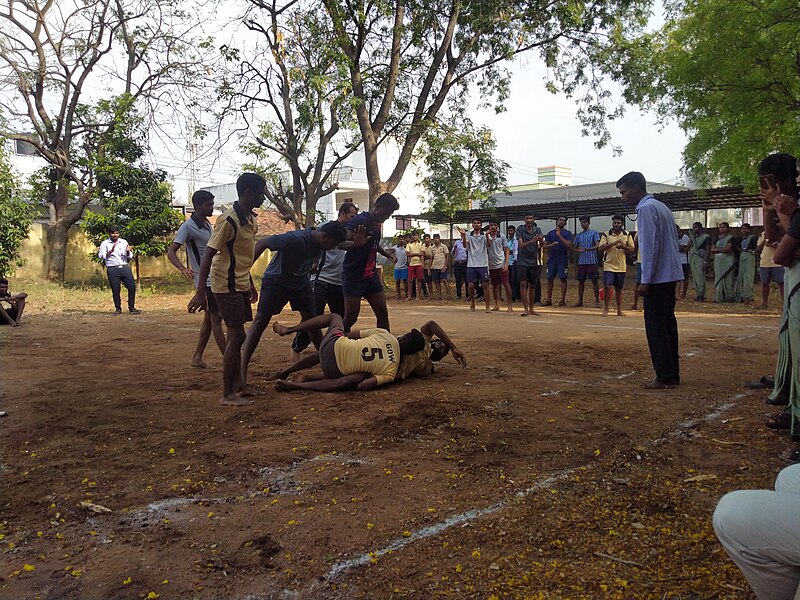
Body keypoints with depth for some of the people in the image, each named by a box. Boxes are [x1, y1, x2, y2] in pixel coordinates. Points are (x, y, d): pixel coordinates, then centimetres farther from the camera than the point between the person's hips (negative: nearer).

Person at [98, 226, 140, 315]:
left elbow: (130, 257, 13)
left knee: (132, 287, -5)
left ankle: (132, 308, 5)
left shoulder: (124, 242, 14)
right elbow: (101, 256, 0)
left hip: (125, 267, 2)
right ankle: (118, 308, 13)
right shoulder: (105, 243, 7)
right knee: (115, 290, -1)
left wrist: (128, 251, -9)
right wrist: (110, 251, -14)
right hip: (112, 269, -2)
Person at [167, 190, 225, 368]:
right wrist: (183, 269, -35)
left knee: (210, 318, 11)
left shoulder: (207, 224, 12)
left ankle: (197, 358, 18)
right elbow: (171, 252, -19)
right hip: (205, 280, -9)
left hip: (214, 278, 9)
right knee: (216, 318, -6)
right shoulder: (188, 226, -13)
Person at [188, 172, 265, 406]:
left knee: (236, 336, 14)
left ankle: (237, 383, 25)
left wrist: (250, 284, 21)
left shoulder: (250, 219, 9)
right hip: (226, 286, -9)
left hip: (240, 285, 9)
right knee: (236, 336, -8)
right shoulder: (228, 220, -19)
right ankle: (227, 394, 0)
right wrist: (200, 292, -25)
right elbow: (208, 255, -21)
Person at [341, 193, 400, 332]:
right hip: (354, 275, -8)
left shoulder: (377, 223, 13)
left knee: (382, 313, 5)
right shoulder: (359, 221, -14)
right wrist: (356, 244, -42)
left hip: (371, 275, 8)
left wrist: (386, 254, 42)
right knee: (350, 318, -8)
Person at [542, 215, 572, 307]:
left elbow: (568, 245, -13)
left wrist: (559, 235, -15)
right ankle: (549, 300, 10)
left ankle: (563, 300, 2)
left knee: (563, 279, -2)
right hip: (552, 260, 4)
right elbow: (544, 245, 10)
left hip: (562, 260, -3)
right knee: (550, 279, 4)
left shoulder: (567, 233, 2)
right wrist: (551, 245, -12)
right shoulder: (550, 233, 12)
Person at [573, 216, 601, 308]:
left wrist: (587, 249, -24)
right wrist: (578, 250, -6)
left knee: (594, 281, -3)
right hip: (581, 261, 5)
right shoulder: (579, 235, 15)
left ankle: (597, 301, 2)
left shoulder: (594, 233, 1)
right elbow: (575, 248, 18)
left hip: (592, 261, -5)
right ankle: (580, 301, 15)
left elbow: (598, 246, -9)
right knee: (581, 281, 7)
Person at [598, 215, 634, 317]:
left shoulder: (627, 235, 5)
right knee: (607, 287, -11)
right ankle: (605, 308, 4)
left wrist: (623, 246, -16)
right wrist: (613, 243, -21)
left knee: (619, 289, 9)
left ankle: (619, 310, 17)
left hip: (621, 266, 2)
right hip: (609, 265, -2)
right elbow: (601, 248, -9)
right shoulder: (606, 234, -1)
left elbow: (632, 249, 4)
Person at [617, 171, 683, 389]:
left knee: (655, 327, -5)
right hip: (670, 275, 10)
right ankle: (673, 374, 16)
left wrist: (645, 280, -16)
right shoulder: (661, 206, 18)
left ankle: (663, 377, -2)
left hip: (658, 278, -10)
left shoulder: (646, 208, -11)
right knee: (667, 324, 11)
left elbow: (651, 246, -18)